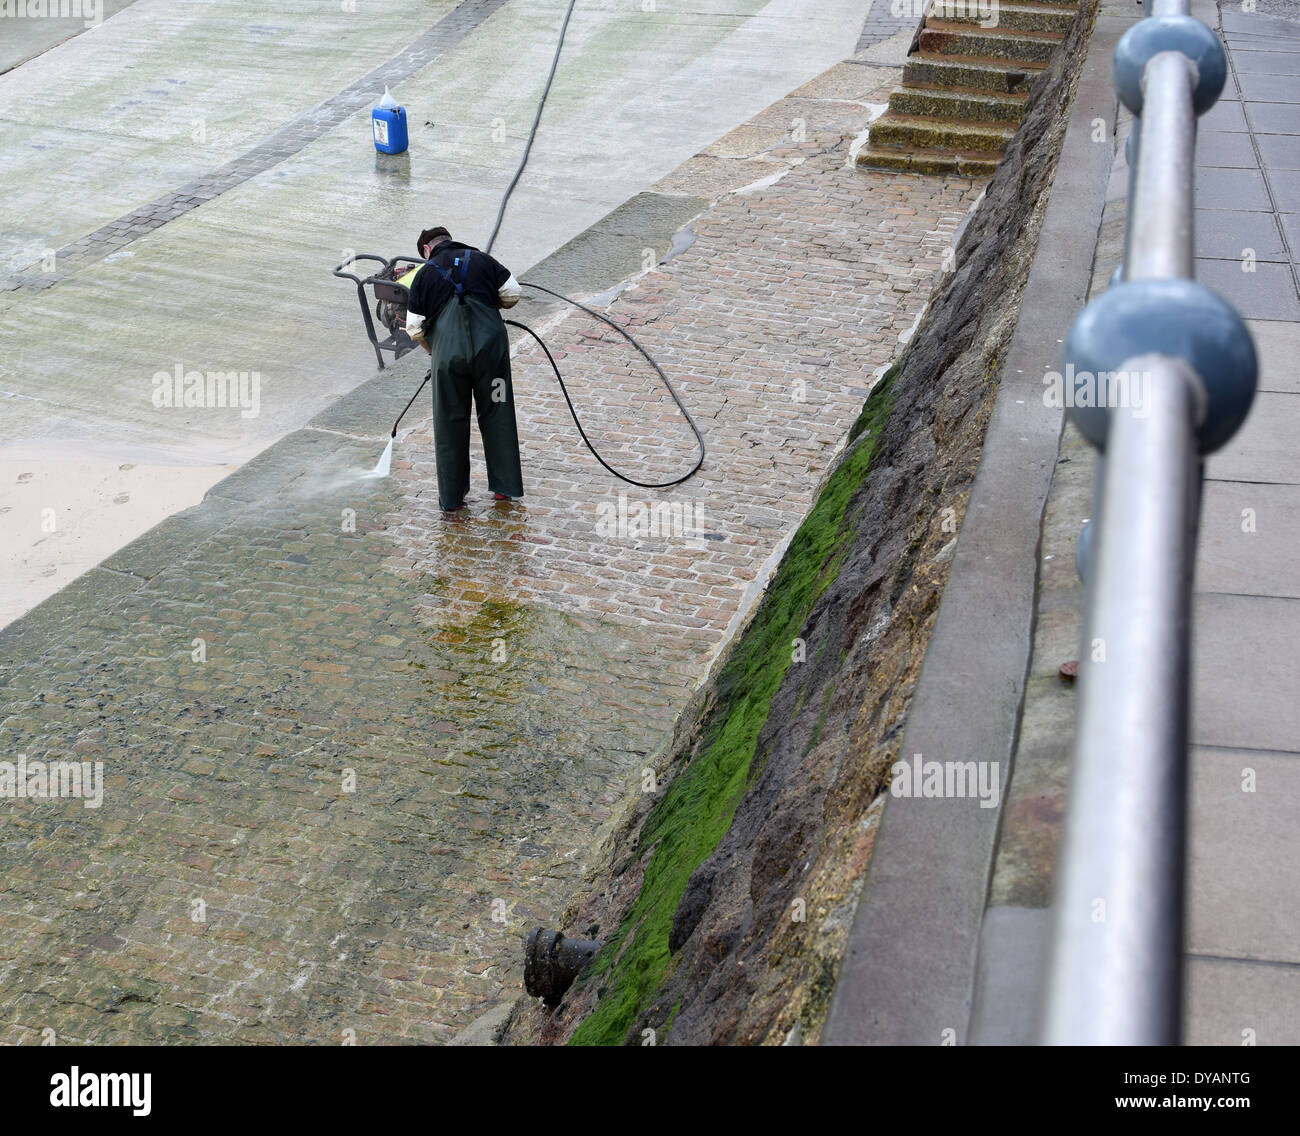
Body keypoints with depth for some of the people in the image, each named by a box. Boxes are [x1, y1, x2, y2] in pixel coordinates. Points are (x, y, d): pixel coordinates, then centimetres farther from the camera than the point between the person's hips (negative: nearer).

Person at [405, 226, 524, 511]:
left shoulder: (425, 274, 9)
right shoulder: (482, 260, 10)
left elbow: (415, 329, 7)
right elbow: (512, 294, 8)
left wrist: (432, 349, 26)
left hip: (448, 355, -1)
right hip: (490, 346, 1)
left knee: (450, 423, 9)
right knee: (496, 415, 14)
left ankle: (452, 497, 15)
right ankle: (504, 485, 21)